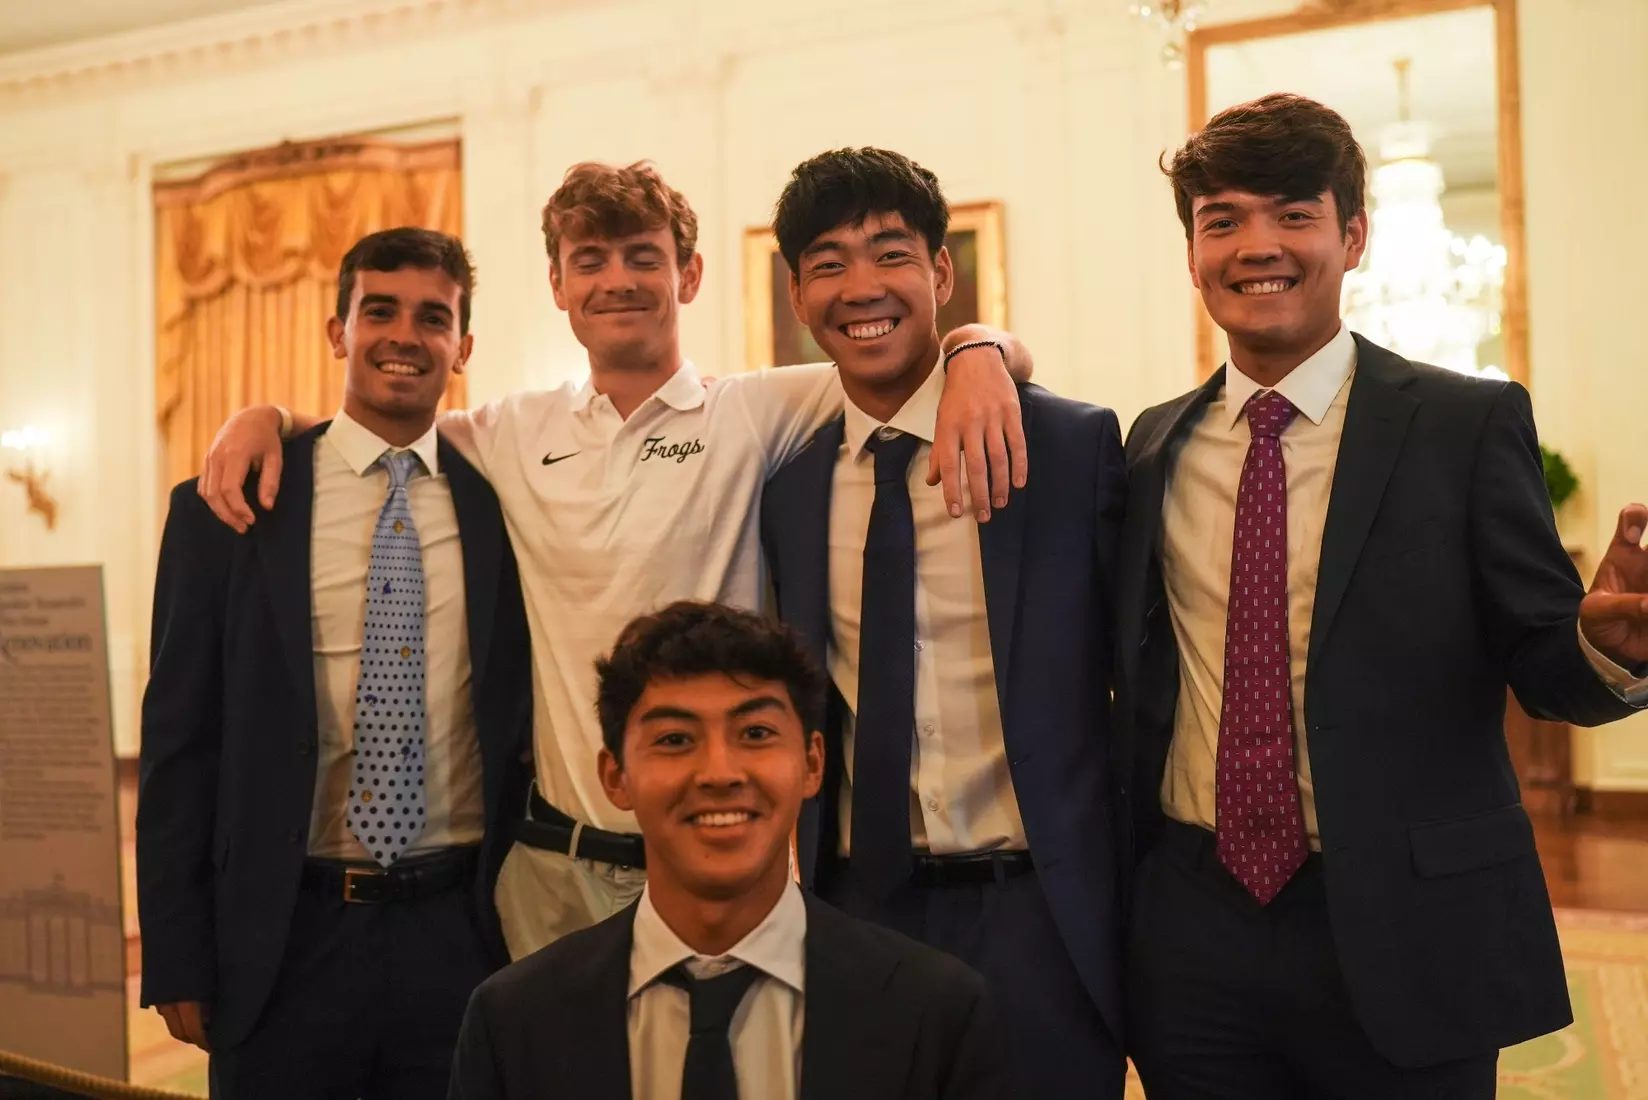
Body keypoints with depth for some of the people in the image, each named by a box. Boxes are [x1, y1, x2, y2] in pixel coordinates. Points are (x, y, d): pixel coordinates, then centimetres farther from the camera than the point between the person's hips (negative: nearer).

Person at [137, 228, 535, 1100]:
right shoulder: (225, 511, -1)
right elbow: (179, 742, 1)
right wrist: (178, 962, -1)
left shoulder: (501, 505, 2)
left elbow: (533, 726, 9)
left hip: (463, 932, 1)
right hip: (283, 939, -1)